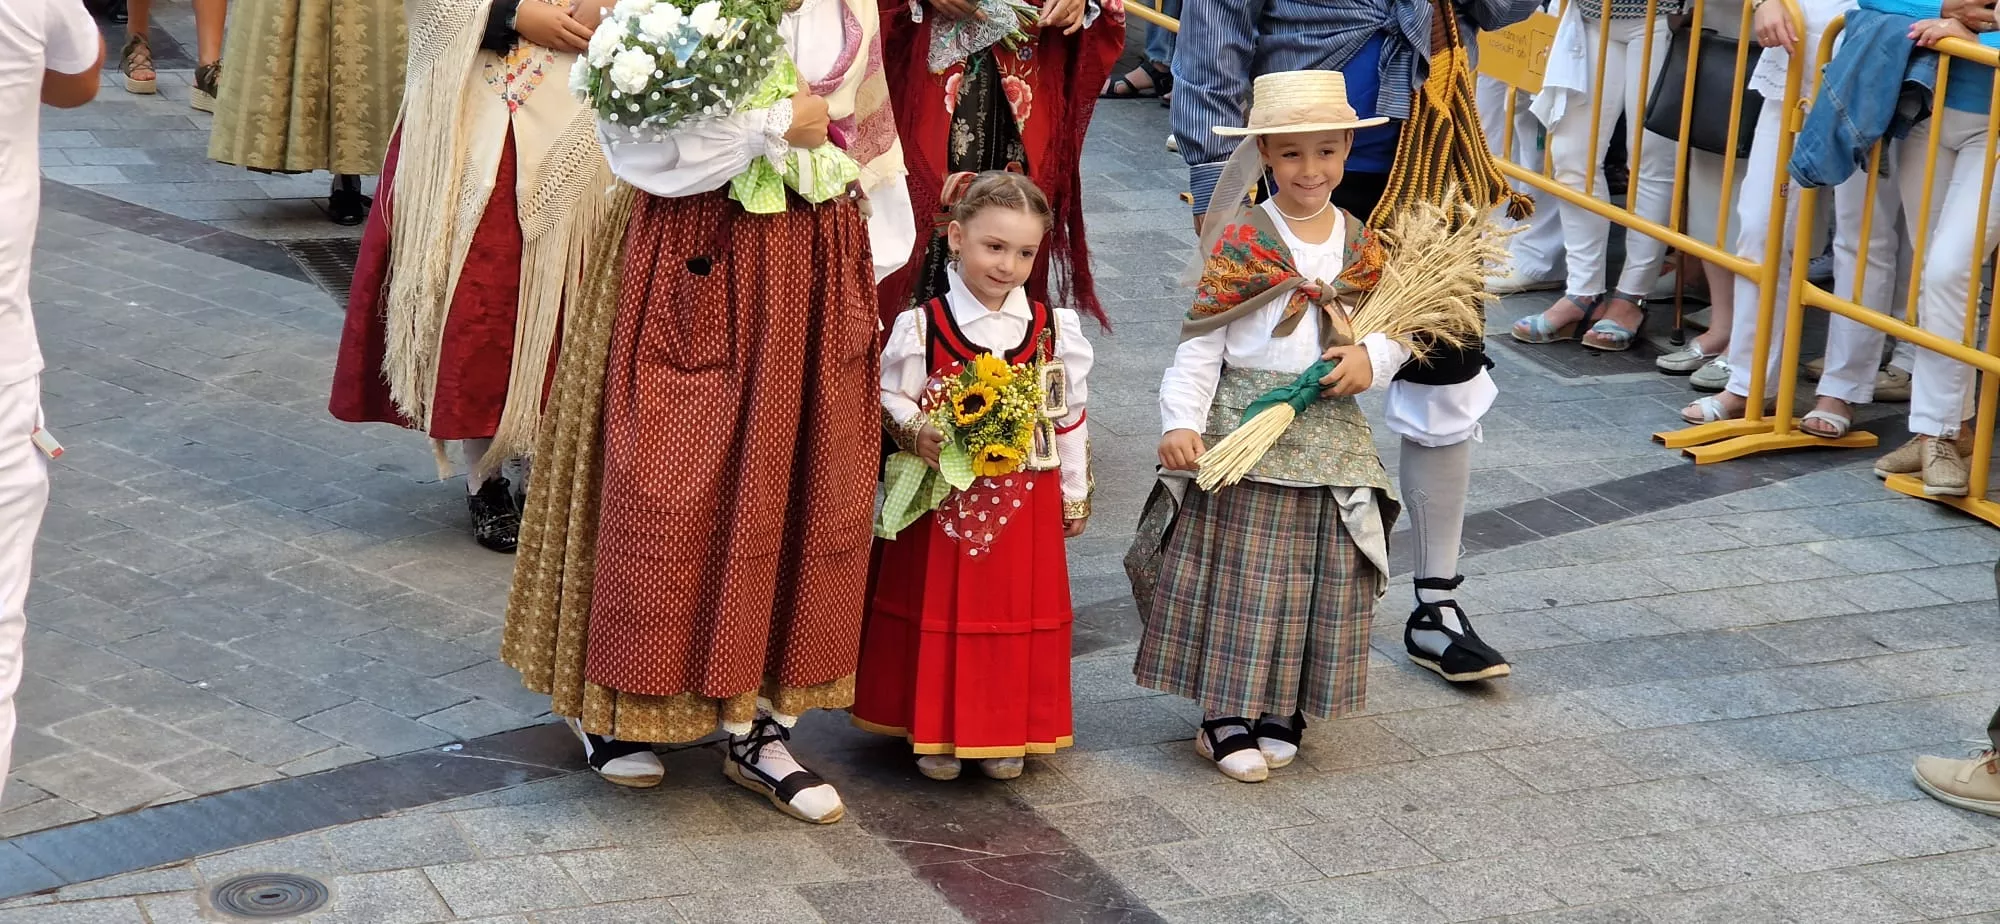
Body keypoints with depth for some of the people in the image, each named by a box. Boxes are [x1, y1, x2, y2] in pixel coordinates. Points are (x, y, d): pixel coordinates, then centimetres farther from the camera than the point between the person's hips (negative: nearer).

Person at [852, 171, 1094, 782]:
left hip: (1026, 500, 2)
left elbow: (1069, 418, 9)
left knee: (1018, 609, 8)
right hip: (942, 497, -2)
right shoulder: (922, 326, -6)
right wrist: (918, 434, -21)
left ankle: (1006, 732, 21)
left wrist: (1074, 496, 13)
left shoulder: (1054, 329, 2)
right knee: (939, 609, 4)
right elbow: (891, 401, 0)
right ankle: (933, 732, 17)